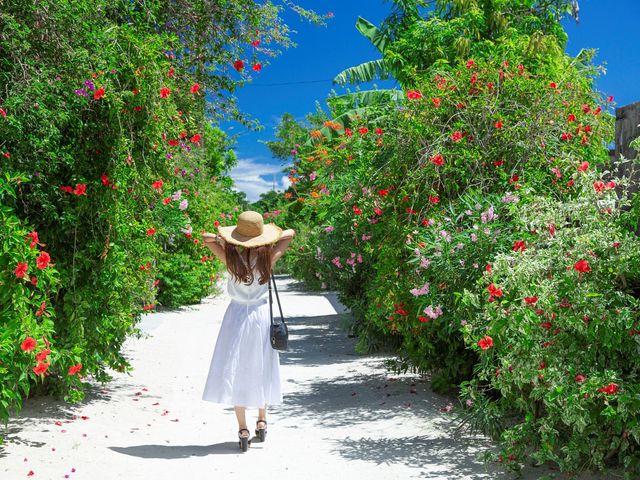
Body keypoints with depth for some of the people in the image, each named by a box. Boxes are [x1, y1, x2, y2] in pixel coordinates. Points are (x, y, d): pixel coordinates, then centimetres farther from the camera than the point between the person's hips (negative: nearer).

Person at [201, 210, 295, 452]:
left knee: (235, 370, 4)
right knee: (261, 368, 16)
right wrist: (269, 241, -2)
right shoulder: (267, 258, -10)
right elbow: (290, 233, 3)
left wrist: (223, 240, 2)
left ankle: (243, 429, 2)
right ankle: (261, 421, 26)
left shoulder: (231, 259, -12)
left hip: (237, 314, -1)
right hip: (262, 314, 2)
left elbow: (205, 237, 2)